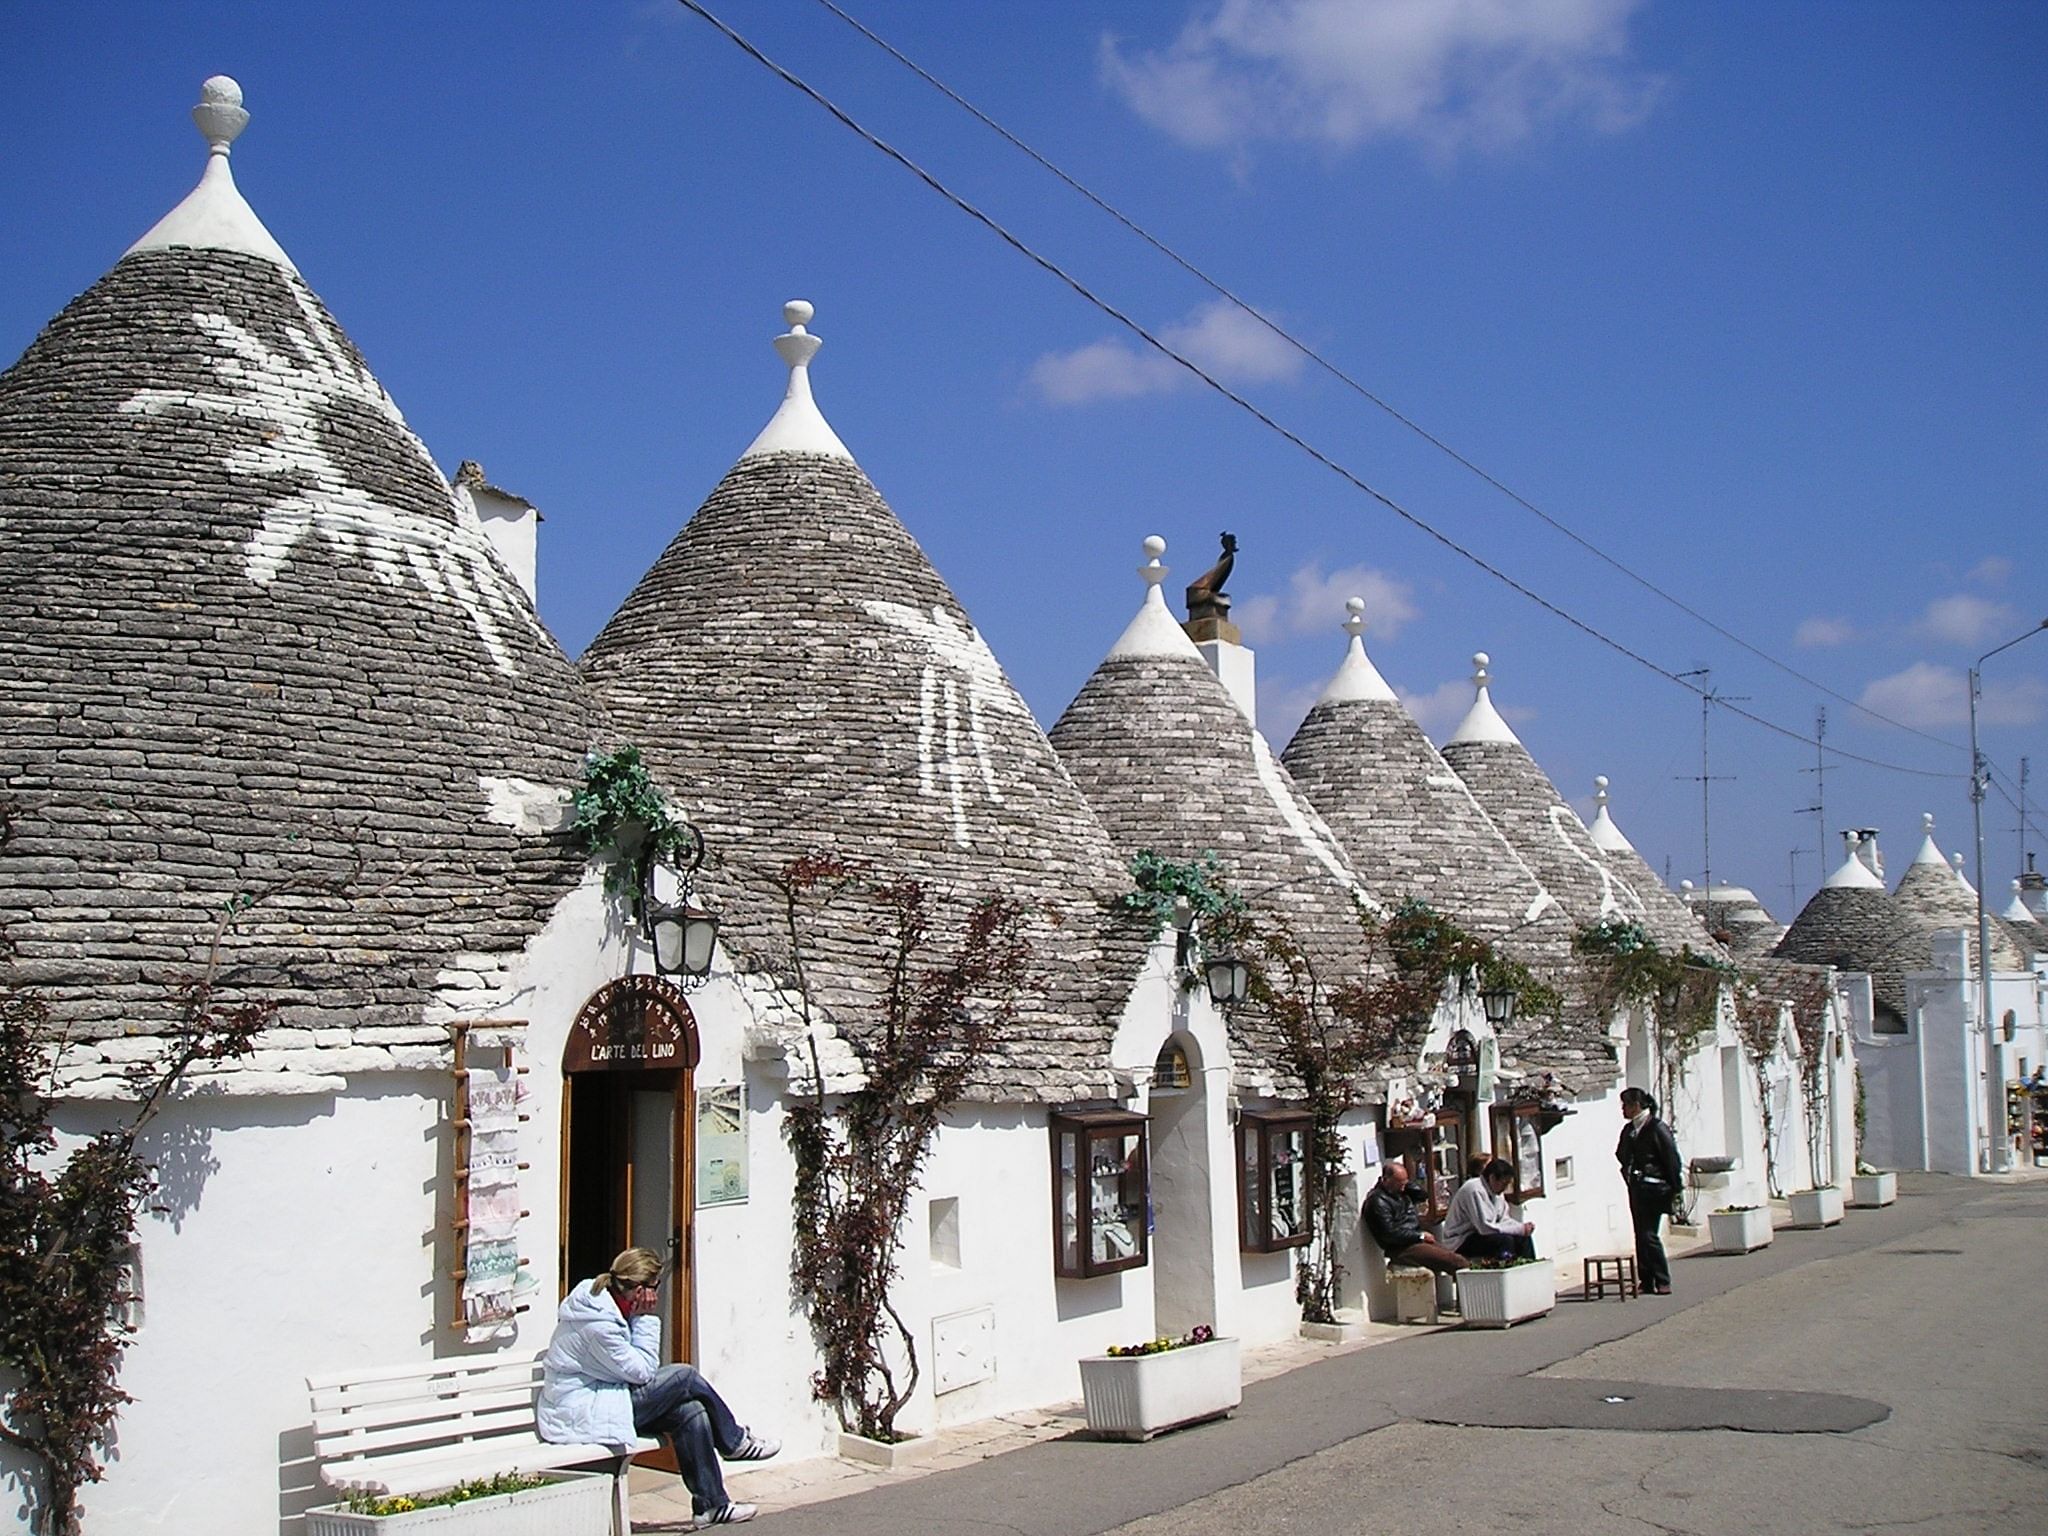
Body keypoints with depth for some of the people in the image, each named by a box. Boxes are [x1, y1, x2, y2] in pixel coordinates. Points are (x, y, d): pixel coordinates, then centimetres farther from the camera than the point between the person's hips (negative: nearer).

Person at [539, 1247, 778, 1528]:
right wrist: (645, 1320, -13)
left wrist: (642, 1320, -4)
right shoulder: (597, 1324, -26)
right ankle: (735, 1442, 11)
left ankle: (711, 1505, 2)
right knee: (686, 1377, -12)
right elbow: (642, 1370, -16)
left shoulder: (604, 1302, 5)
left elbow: (638, 1366, 12)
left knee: (691, 1412, -3)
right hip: (583, 1415, -10)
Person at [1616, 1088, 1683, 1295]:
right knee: (1641, 1236, 8)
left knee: (1649, 1235, -11)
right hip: (1636, 1188, 8)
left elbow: (1672, 1159, -10)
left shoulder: (1657, 1128, -10)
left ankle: (1663, 1282, -3)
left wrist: (1675, 1189, -10)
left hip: (1653, 1189, -8)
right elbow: (1622, 1156, 20)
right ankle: (1647, 1282, 14)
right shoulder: (1628, 1130, 12)